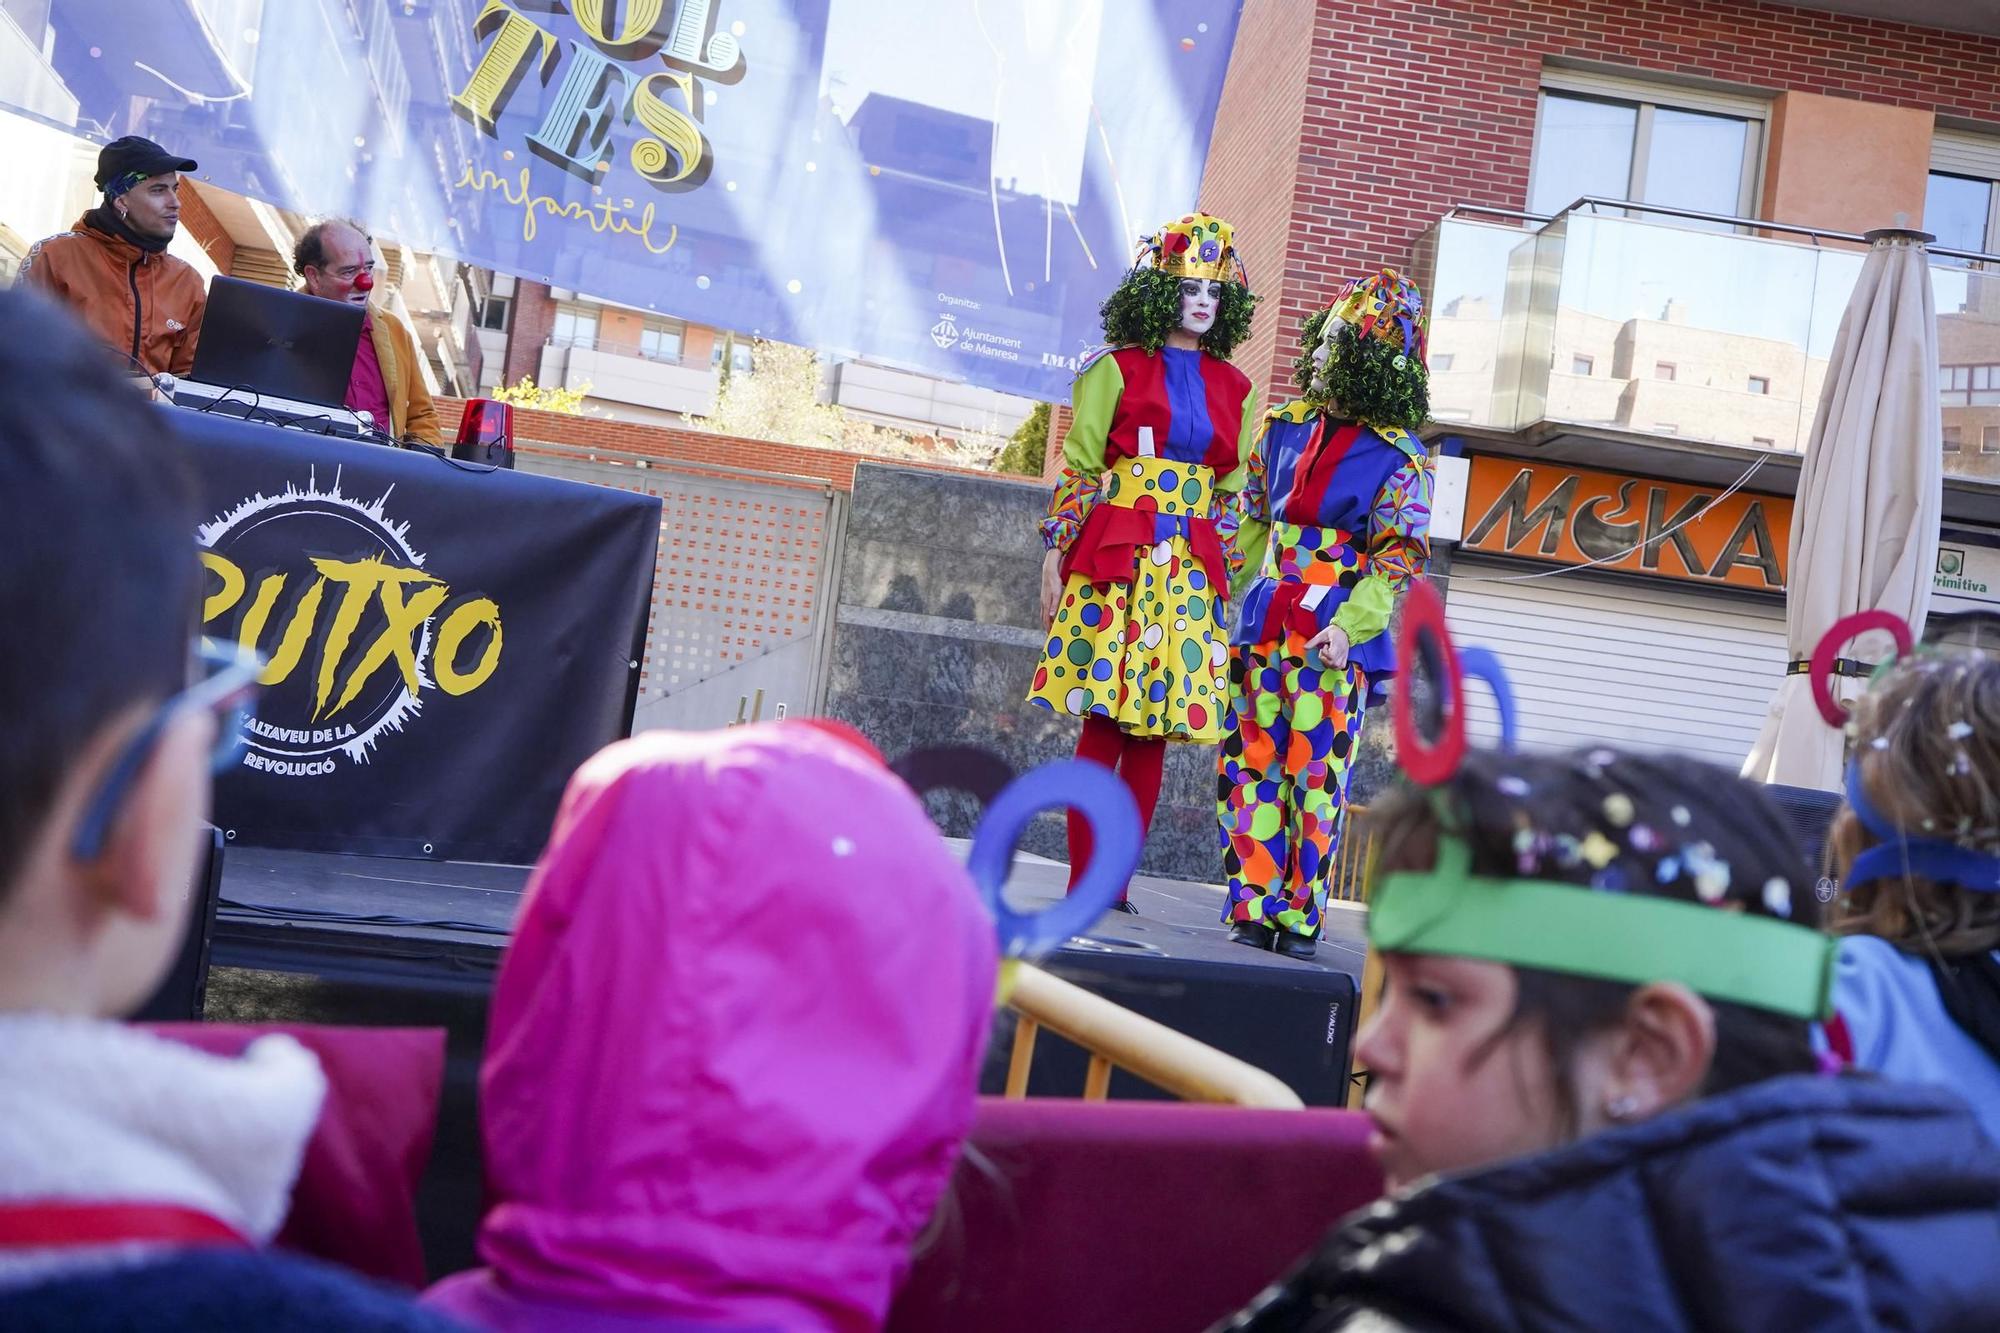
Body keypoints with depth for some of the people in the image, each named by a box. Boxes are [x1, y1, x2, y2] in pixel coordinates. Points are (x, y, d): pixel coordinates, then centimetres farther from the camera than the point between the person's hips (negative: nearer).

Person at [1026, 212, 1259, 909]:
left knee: (1155, 728, 1)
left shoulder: (1233, 387, 15)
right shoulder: (1119, 368, 4)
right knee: (1103, 719, -7)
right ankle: (1082, 879, -2)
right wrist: (1056, 556, -4)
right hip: (1116, 557, -3)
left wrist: (1231, 582, 11)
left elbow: (1231, 492, 17)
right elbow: (1077, 469, 3)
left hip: (1192, 570, 4)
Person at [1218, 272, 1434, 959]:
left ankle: (1298, 916, 8)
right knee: (1252, 761, 3)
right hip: (1263, 622, 5)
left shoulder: (1399, 459, -5)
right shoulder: (1284, 427, 10)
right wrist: (1234, 603, 14)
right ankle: (1253, 908, 11)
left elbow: (1399, 557, -9)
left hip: (1337, 634, -5)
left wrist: (1347, 627, -21)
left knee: (1317, 770, -2)